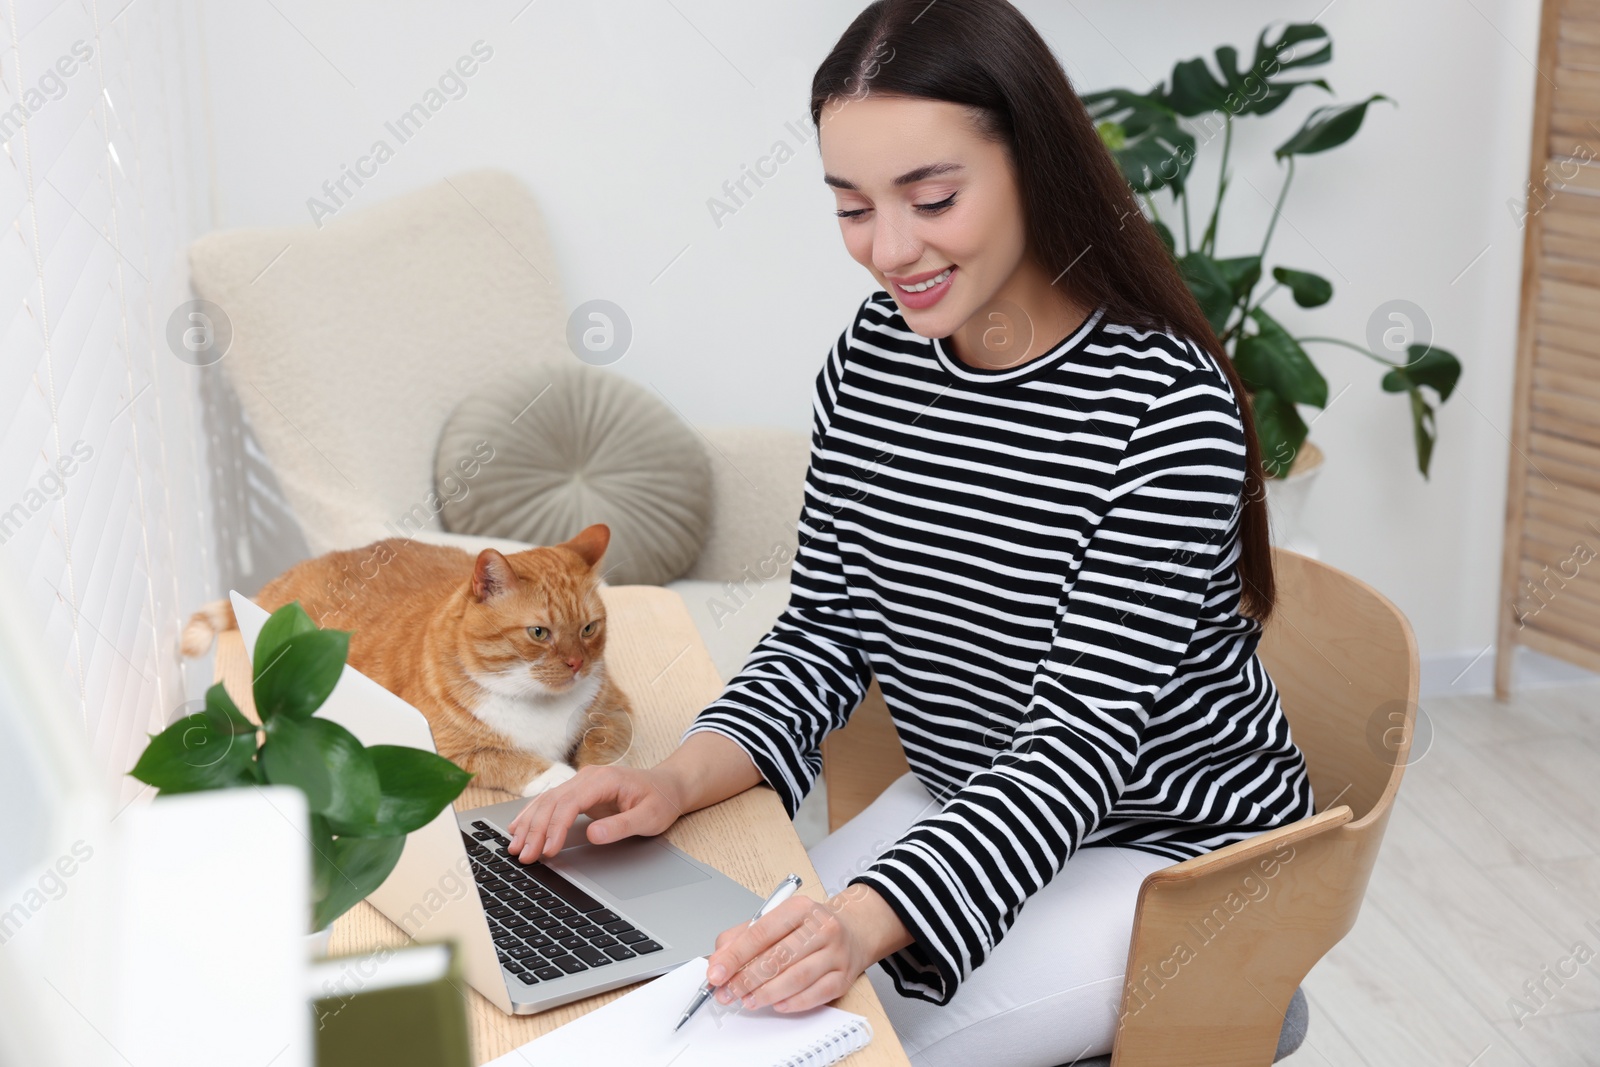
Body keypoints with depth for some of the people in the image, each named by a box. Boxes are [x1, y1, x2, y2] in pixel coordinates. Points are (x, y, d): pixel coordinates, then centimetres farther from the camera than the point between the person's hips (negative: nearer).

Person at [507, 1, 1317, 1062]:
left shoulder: (1168, 408, -23)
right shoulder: (871, 359, -5)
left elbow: (1082, 732, -26)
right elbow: (825, 631, 0)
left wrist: (870, 919, -39)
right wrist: (680, 781, -18)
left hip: (1174, 844, -5)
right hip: (964, 805, 6)